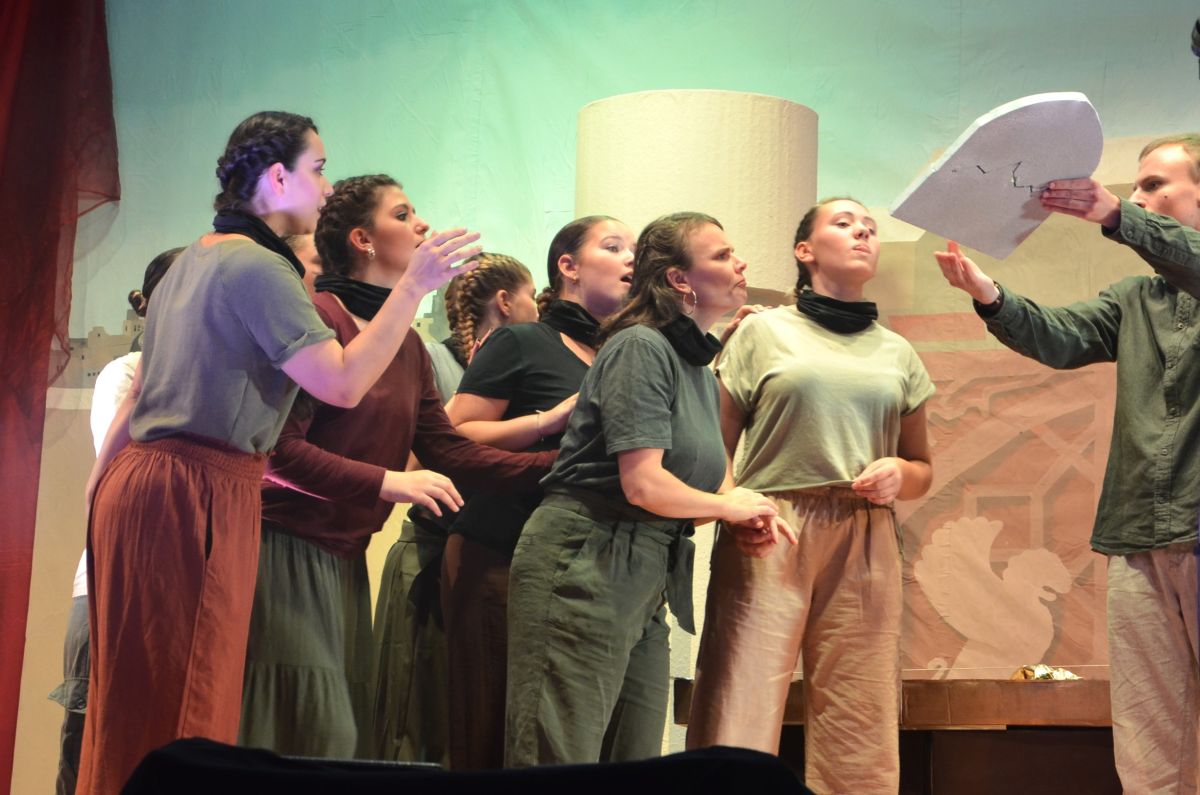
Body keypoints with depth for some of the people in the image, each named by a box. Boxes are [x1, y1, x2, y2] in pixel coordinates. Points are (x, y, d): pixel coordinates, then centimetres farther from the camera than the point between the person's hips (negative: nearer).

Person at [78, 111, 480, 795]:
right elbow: (343, 383, -19)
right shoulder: (258, 266, -12)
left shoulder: (194, 261, 19)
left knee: (132, 702, 11)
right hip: (200, 492, -10)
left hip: (142, 479, 10)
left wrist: (101, 487, 27)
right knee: (180, 713, -6)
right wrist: (417, 285, -14)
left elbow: (138, 392, 23)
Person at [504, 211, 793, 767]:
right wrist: (729, 506, -3)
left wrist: (751, 513, -2)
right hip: (584, 565, -9)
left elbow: (716, 482, 21)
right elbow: (643, 484, -19)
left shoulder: (702, 371, 17)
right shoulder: (641, 347, -11)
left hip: (647, 585, 9)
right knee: (563, 766, -6)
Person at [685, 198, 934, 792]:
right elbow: (716, 444, 6)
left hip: (866, 543, 3)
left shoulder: (898, 353, 20)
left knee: (861, 733, -1)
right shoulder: (764, 331, 10)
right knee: (740, 719, -10)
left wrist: (900, 473, 1)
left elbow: (923, 468, 24)